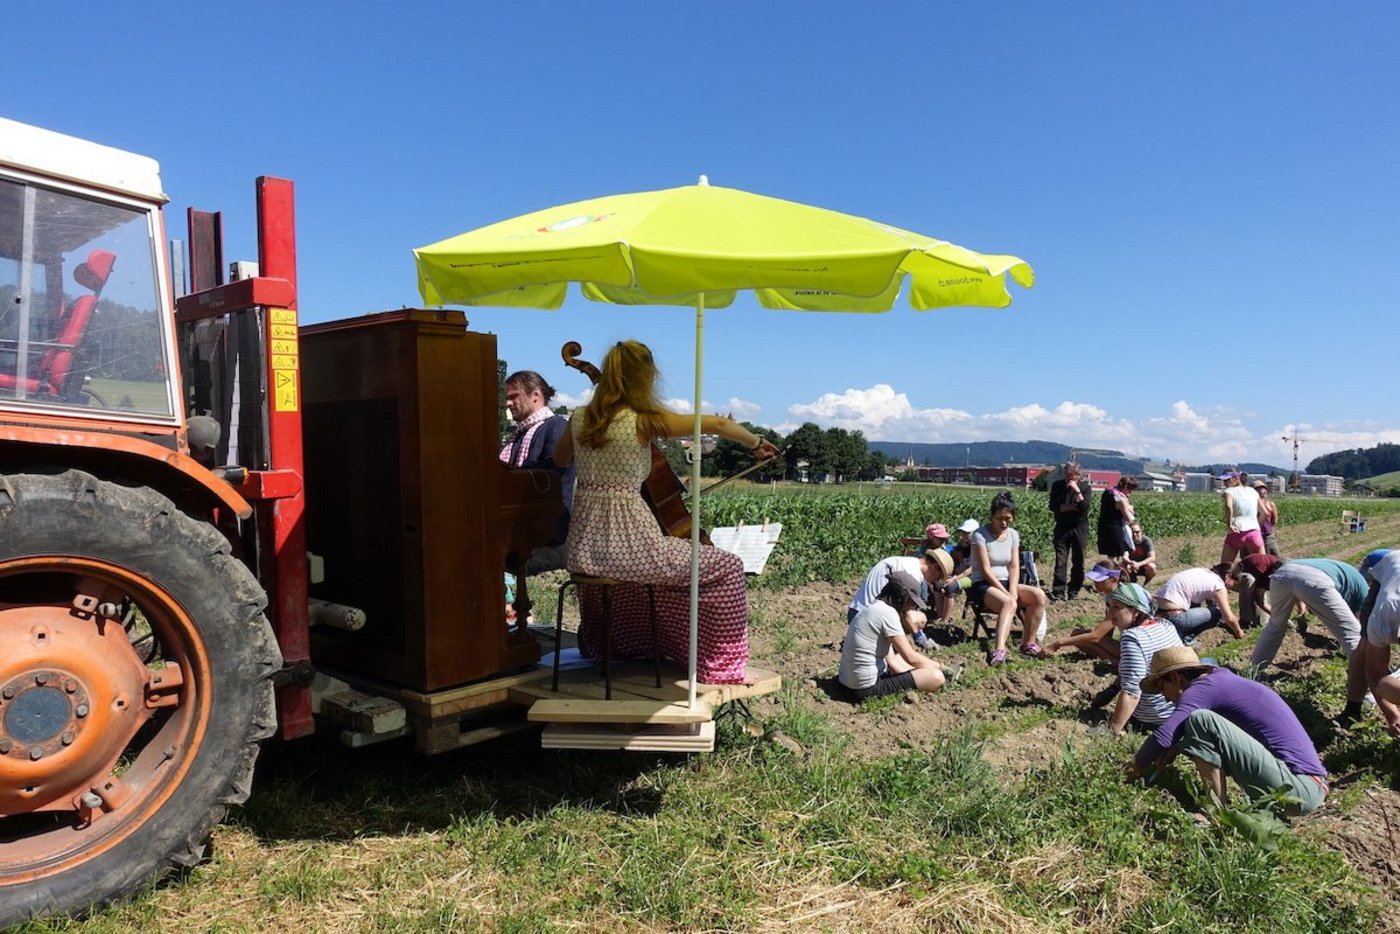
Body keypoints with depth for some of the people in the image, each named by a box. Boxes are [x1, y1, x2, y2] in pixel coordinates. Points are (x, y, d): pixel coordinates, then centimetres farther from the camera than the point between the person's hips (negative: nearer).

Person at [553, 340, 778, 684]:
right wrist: (756, 443, 8)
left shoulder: (580, 419, 5)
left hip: (584, 547, 7)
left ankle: (597, 643, 60)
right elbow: (717, 424, -8)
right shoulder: (645, 422, -12)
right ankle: (719, 667, 14)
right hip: (628, 544, -7)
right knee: (728, 568, 6)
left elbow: (561, 458, 26)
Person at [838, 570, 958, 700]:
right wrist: (939, 666, 4)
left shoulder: (874, 607, 12)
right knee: (936, 677, -11)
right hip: (866, 689, -10)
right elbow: (911, 658, -13)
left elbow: (891, 661, 11)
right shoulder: (887, 613, -17)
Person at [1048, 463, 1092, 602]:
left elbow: (1085, 507, -17)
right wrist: (1072, 507, -13)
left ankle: (1073, 591, 14)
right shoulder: (1057, 486, 1)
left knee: (1078, 562, 5)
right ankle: (1058, 592, -8)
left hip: (1079, 529, 0)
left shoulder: (1085, 488, -2)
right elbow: (1053, 507, -7)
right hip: (1062, 528, 0)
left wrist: (1077, 490, -22)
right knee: (1060, 561, -7)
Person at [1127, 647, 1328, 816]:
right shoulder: (1221, 678, 16)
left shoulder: (1202, 687, -10)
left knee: (1200, 719, -16)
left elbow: (1162, 738, -19)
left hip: (1297, 789, -10)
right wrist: (1179, 747, 14)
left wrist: (1137, 765, -2)